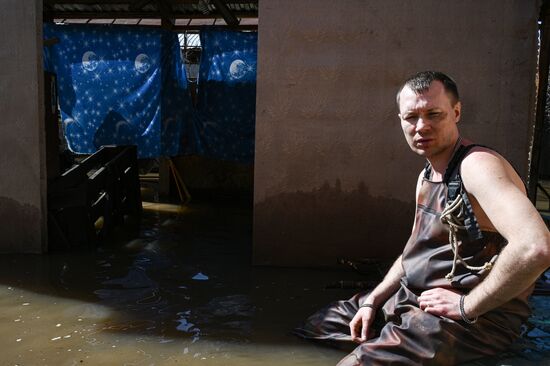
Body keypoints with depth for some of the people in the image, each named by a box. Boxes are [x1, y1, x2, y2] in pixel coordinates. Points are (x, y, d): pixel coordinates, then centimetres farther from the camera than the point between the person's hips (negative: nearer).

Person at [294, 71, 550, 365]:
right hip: (410, 299, 9)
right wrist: (373, 301, 7)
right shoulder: (426, 177, 10)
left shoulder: (478, 165, -21)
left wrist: (465, 305, -25)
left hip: (475, 317, -9)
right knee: (310, 328, 13)